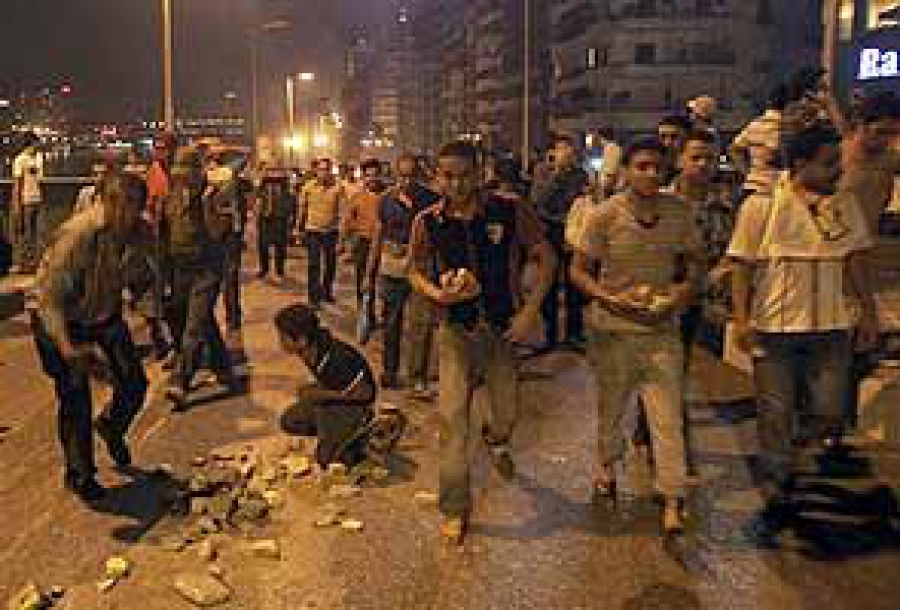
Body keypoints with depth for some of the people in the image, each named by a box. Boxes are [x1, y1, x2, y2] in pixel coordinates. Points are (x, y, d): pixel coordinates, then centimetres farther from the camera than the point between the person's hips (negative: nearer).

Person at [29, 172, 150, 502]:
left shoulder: (134, 230, -15)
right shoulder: (75, 236, -33)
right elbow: (50, 298, -32)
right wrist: (67, 346, -43)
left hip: (104, 313, 6)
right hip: (60, 320, -5)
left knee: (134, 383, 1)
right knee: (75, 401, -1)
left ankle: (111, 427, 35)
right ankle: (79, 474, 21)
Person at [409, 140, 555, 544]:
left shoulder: (509, 214, -10)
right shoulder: (428, 223, -6)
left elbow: (546, 258, -2)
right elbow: (416, 273, 4)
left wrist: (531, 310, -10)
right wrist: (438, 293, -18)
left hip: (503, 328, 1)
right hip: (456, 331, 0)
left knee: (507, 413, 12)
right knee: (452, 419, -4)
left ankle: (497, 442, 52)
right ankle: (455, 510, 11)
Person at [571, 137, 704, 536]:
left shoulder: (677, 211, -2)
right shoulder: (605, 215, -10)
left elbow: (692, 261, 11)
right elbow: (579, 270, -4)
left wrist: (682, 292, -9)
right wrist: (610, 298, -19)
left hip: (662, 329, 1)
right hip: (613, 328, -1)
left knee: (668, 414, -3)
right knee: (610, 408, 17)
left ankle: (673, 498, 6)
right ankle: (607, 468, 43)